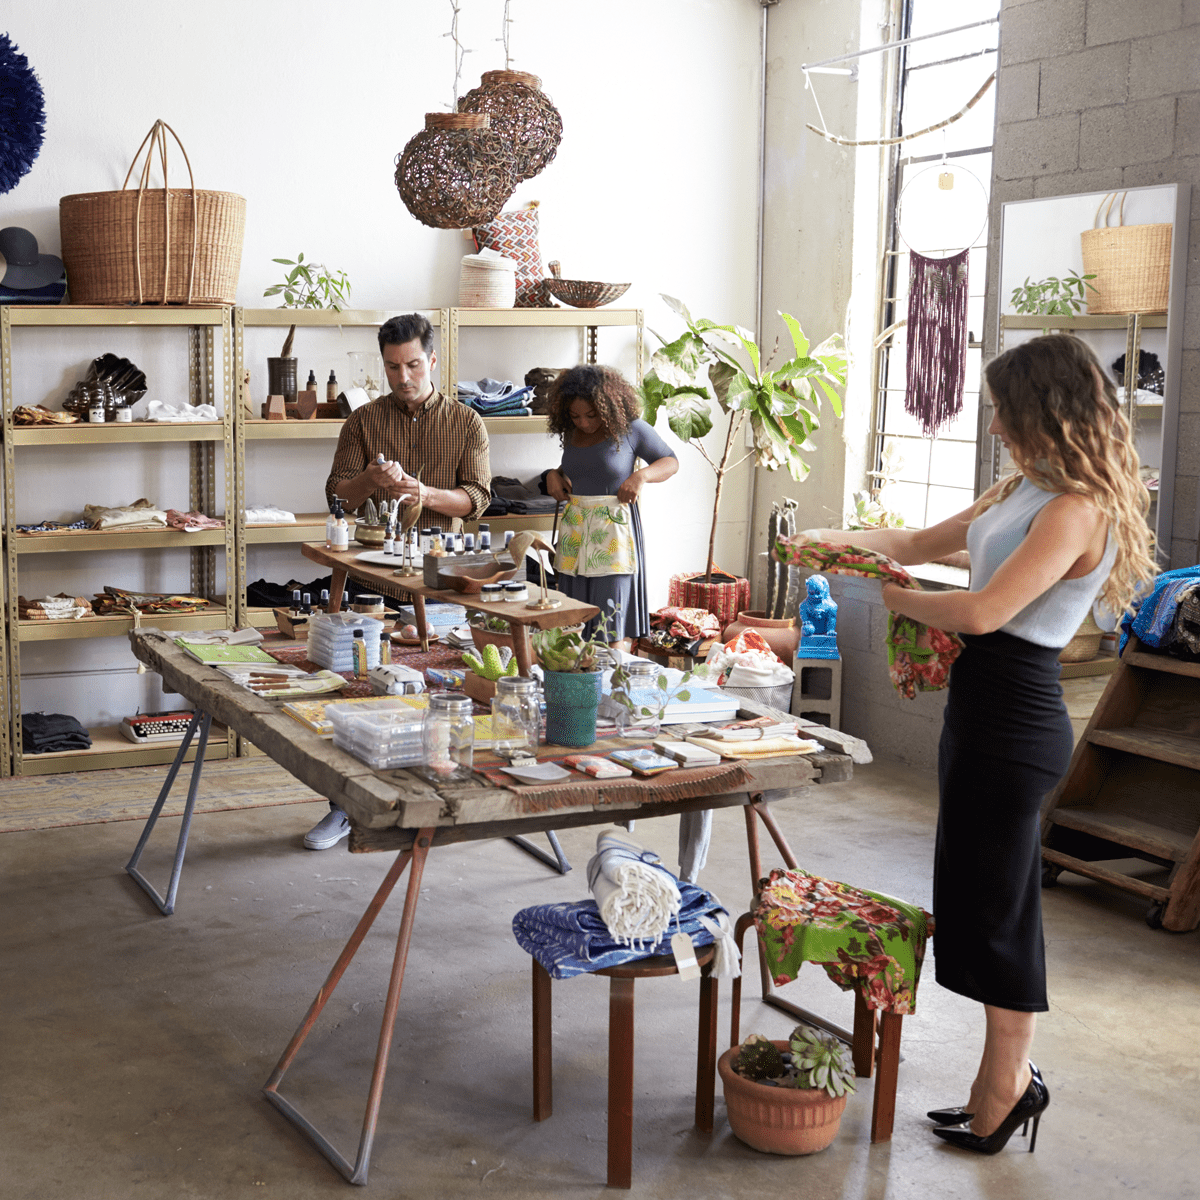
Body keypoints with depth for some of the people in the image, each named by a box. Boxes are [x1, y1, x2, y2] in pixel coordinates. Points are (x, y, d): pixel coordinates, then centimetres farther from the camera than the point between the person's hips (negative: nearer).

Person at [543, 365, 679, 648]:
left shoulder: (629, 428, -5)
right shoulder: (571, 433, 10)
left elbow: (671, 461, 4)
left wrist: (642, 475, -14)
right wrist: (554, 474, 9)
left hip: (613, 527, -5)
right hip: (574, 527, 5)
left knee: (613, 621, -8)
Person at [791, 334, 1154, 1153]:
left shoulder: (1076, 510, -19)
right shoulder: (1029, 489, 12)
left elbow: (983, 611, -26)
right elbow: (930, 541, 22)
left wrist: (895, 597, -10)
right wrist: (842, 541, 13)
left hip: (1014, 725, -10)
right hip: (988, 713, 10)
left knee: (997, 908, 1)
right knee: (986, 899, 15)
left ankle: (1007, 1082, 16)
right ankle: (1009, 1079, 26)